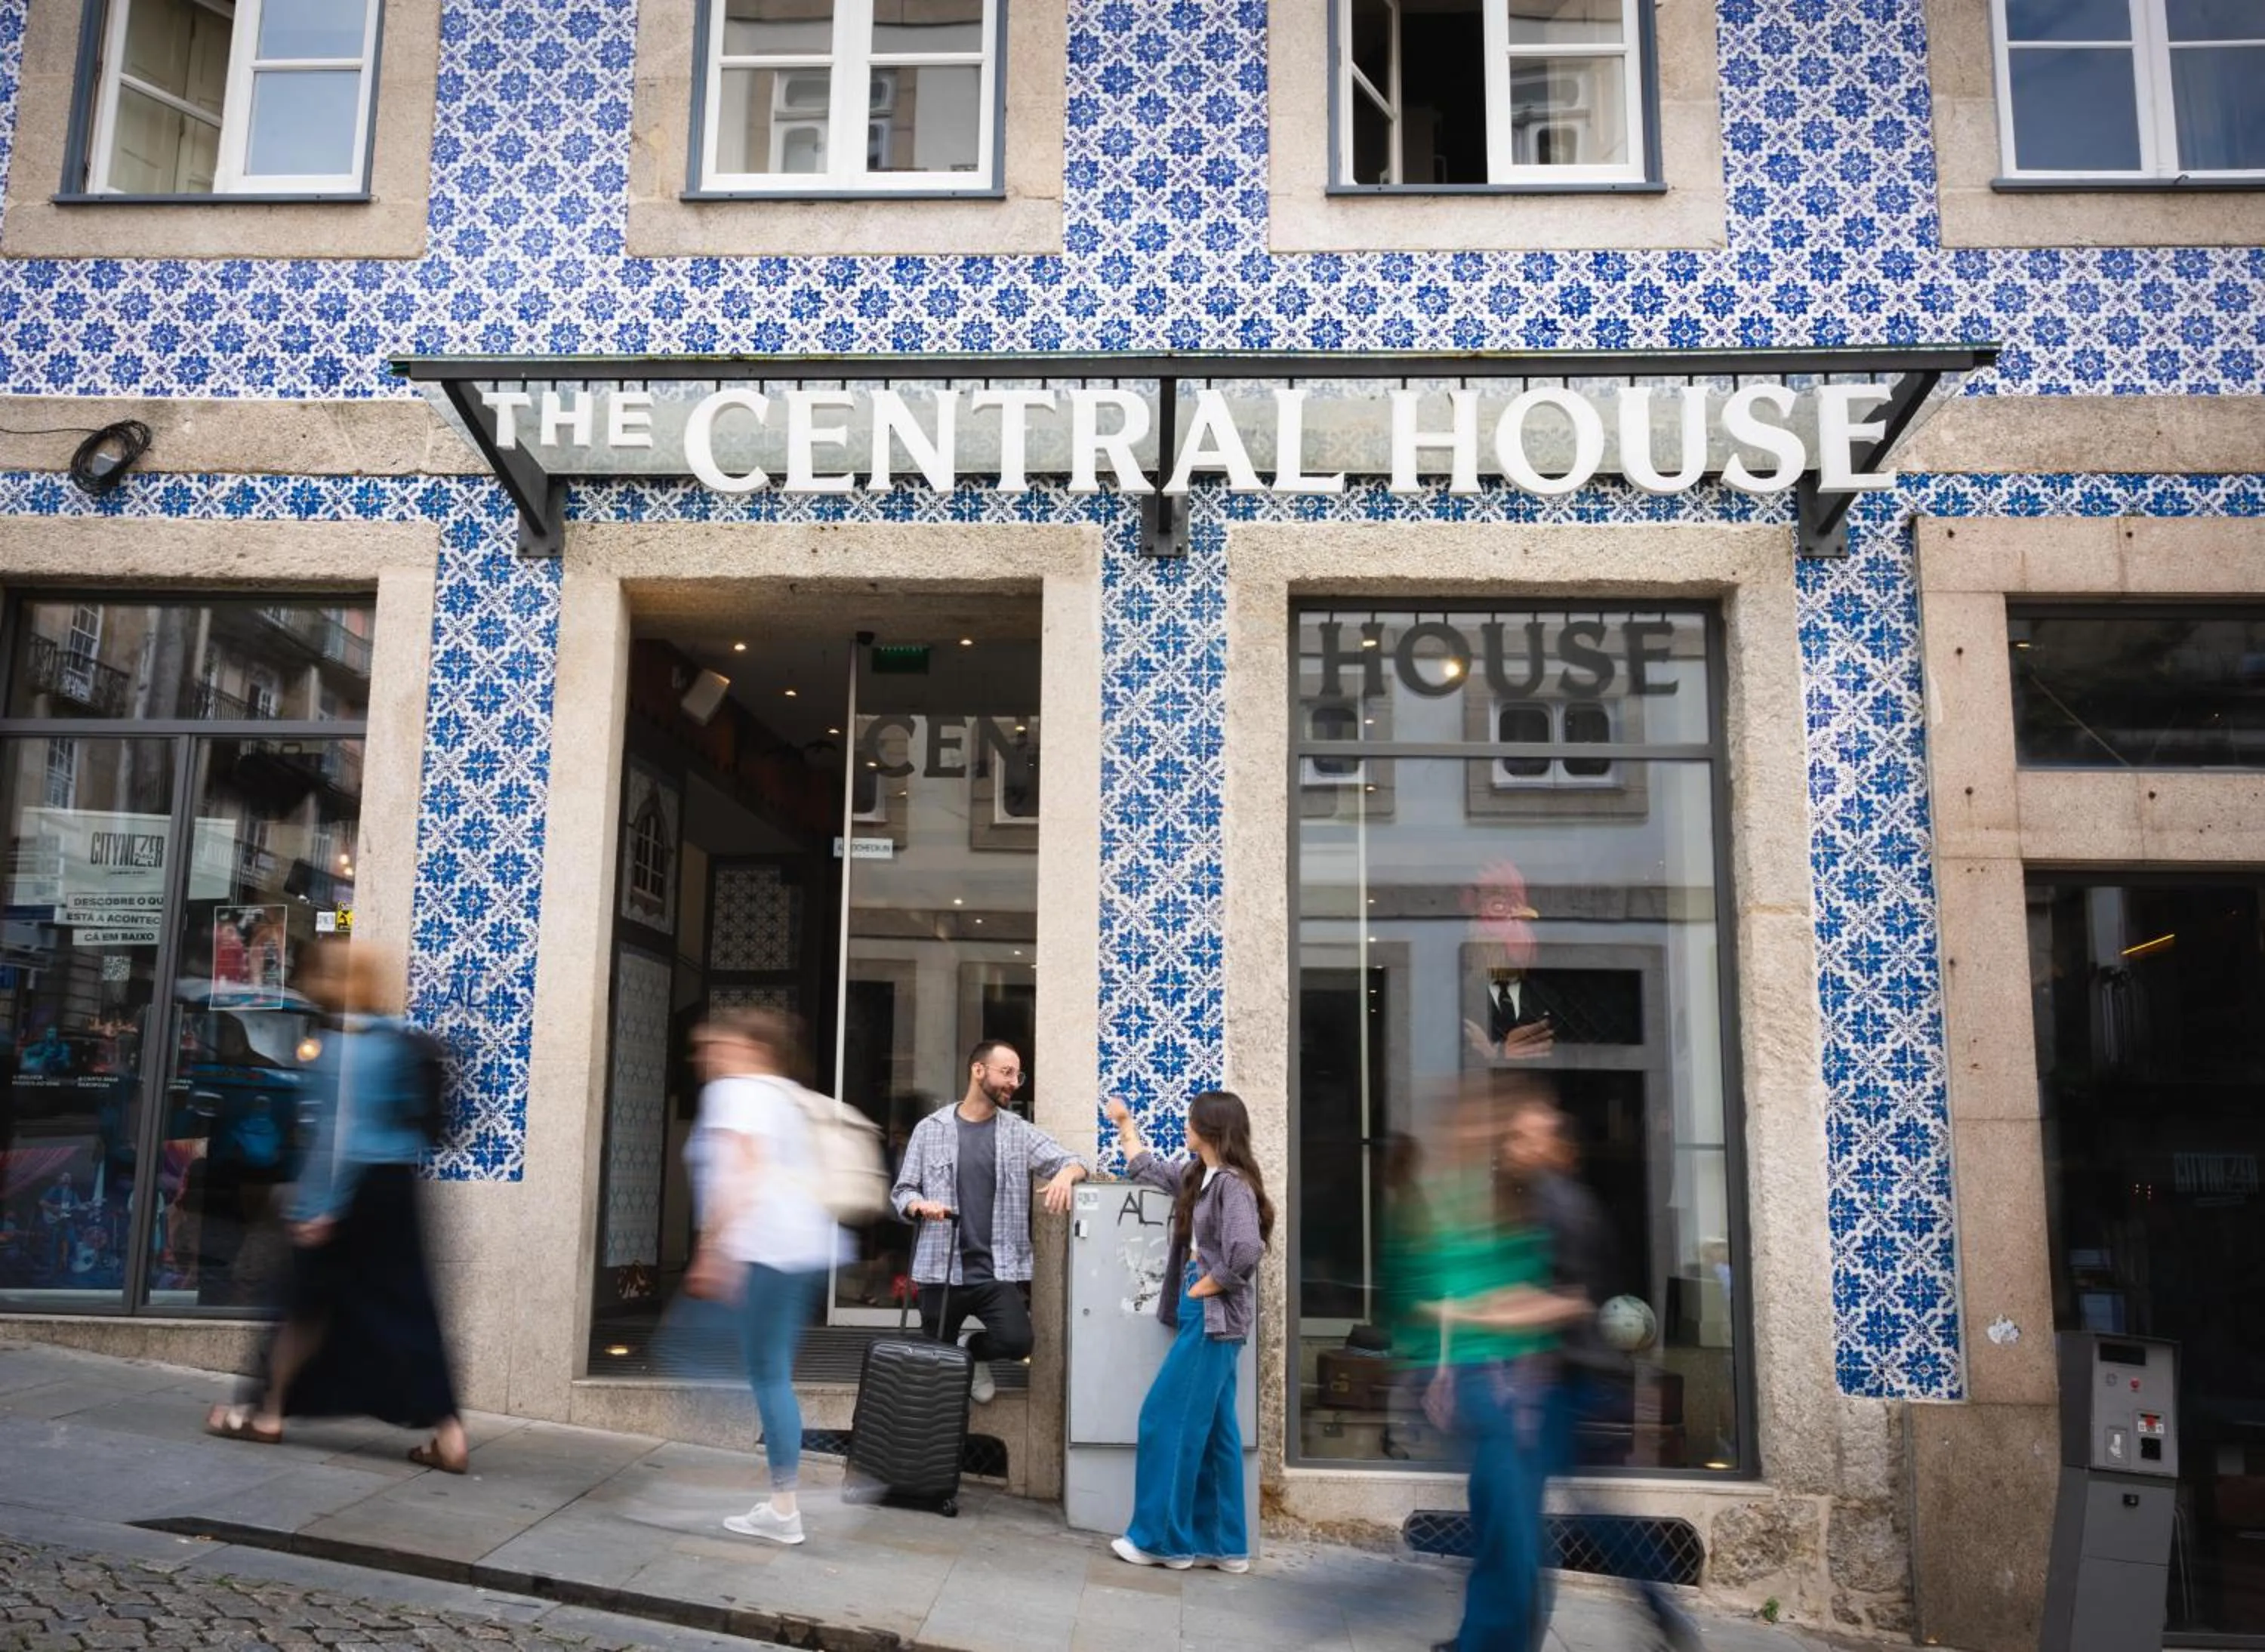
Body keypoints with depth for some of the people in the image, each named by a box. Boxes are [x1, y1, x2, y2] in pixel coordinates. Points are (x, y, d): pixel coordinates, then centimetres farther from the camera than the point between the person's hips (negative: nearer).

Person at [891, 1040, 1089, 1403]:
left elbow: (1073, 1160, 1)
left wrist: (1066, 1173, -23)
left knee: (1017, 1340, -20)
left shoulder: (1019, 1132, 6)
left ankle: (973, 1352, 14)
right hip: (940, 1268, 0)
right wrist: (919, 1205, -18)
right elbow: (902, 1190, 5)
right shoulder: (930, 1129, 3)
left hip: (998, 1269, 0)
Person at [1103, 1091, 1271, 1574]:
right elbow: (1147, 1169, 30)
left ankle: (1162, 1539, 6)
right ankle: (1223, 1544, 16)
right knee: (1212, 1430, 11)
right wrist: (1124, 1123, 37)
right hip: (1203, 1317, 9)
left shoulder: (1233, 1183, -16)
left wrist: (1203, 1288, -15)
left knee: (1167, 1421, -4)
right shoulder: (1196, 1175, 11)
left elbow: (1245, 1253, -27)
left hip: (1215, 1318, -9)